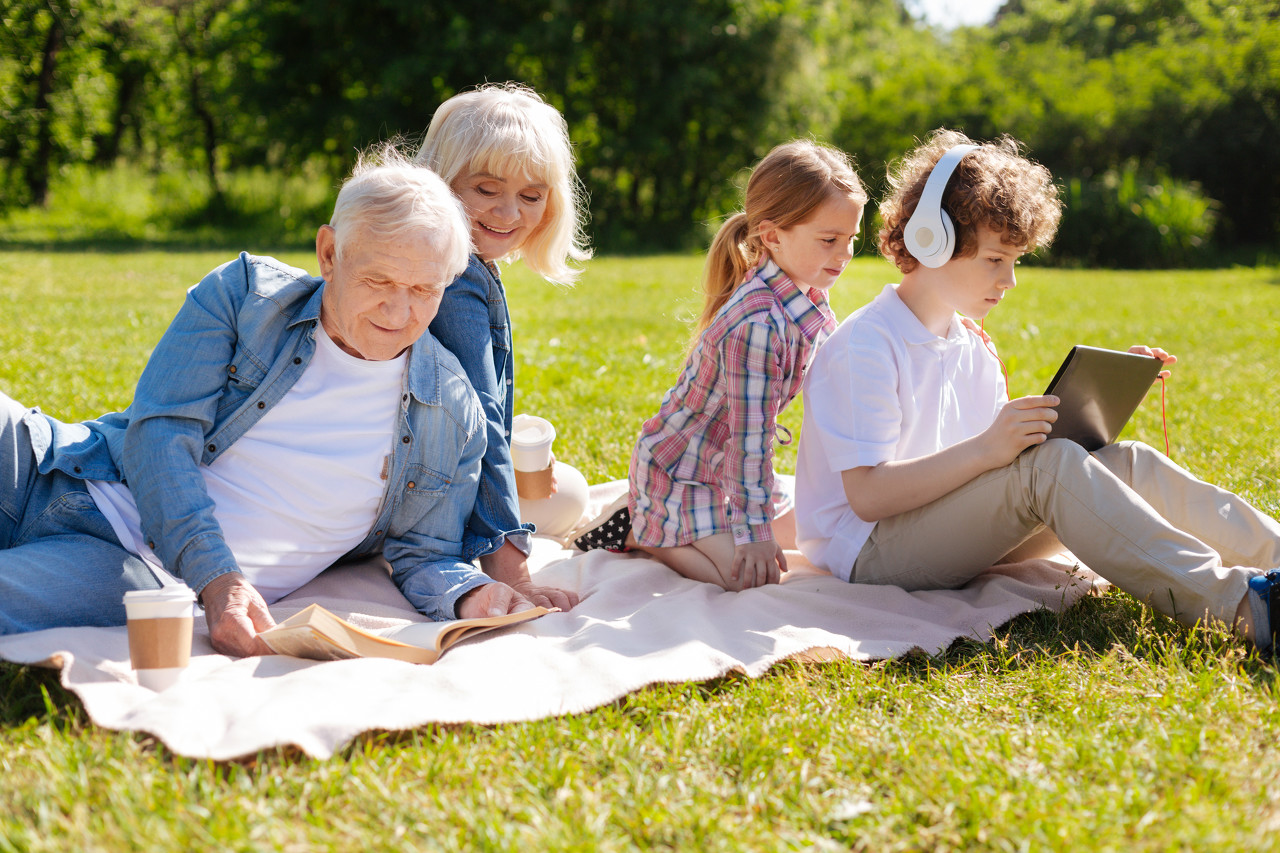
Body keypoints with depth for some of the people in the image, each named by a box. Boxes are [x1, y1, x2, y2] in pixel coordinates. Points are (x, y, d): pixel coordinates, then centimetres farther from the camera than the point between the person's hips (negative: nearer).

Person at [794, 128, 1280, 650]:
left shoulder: (972, 347, 16)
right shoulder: (864, 348, -14)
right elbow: (867, 495, -23)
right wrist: (983, 450, -33)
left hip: (953, 536, 9)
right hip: (868, 557, -9)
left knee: (1127, 462, -9)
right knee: (1050, 465, -31)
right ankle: (1236, 602, -42)